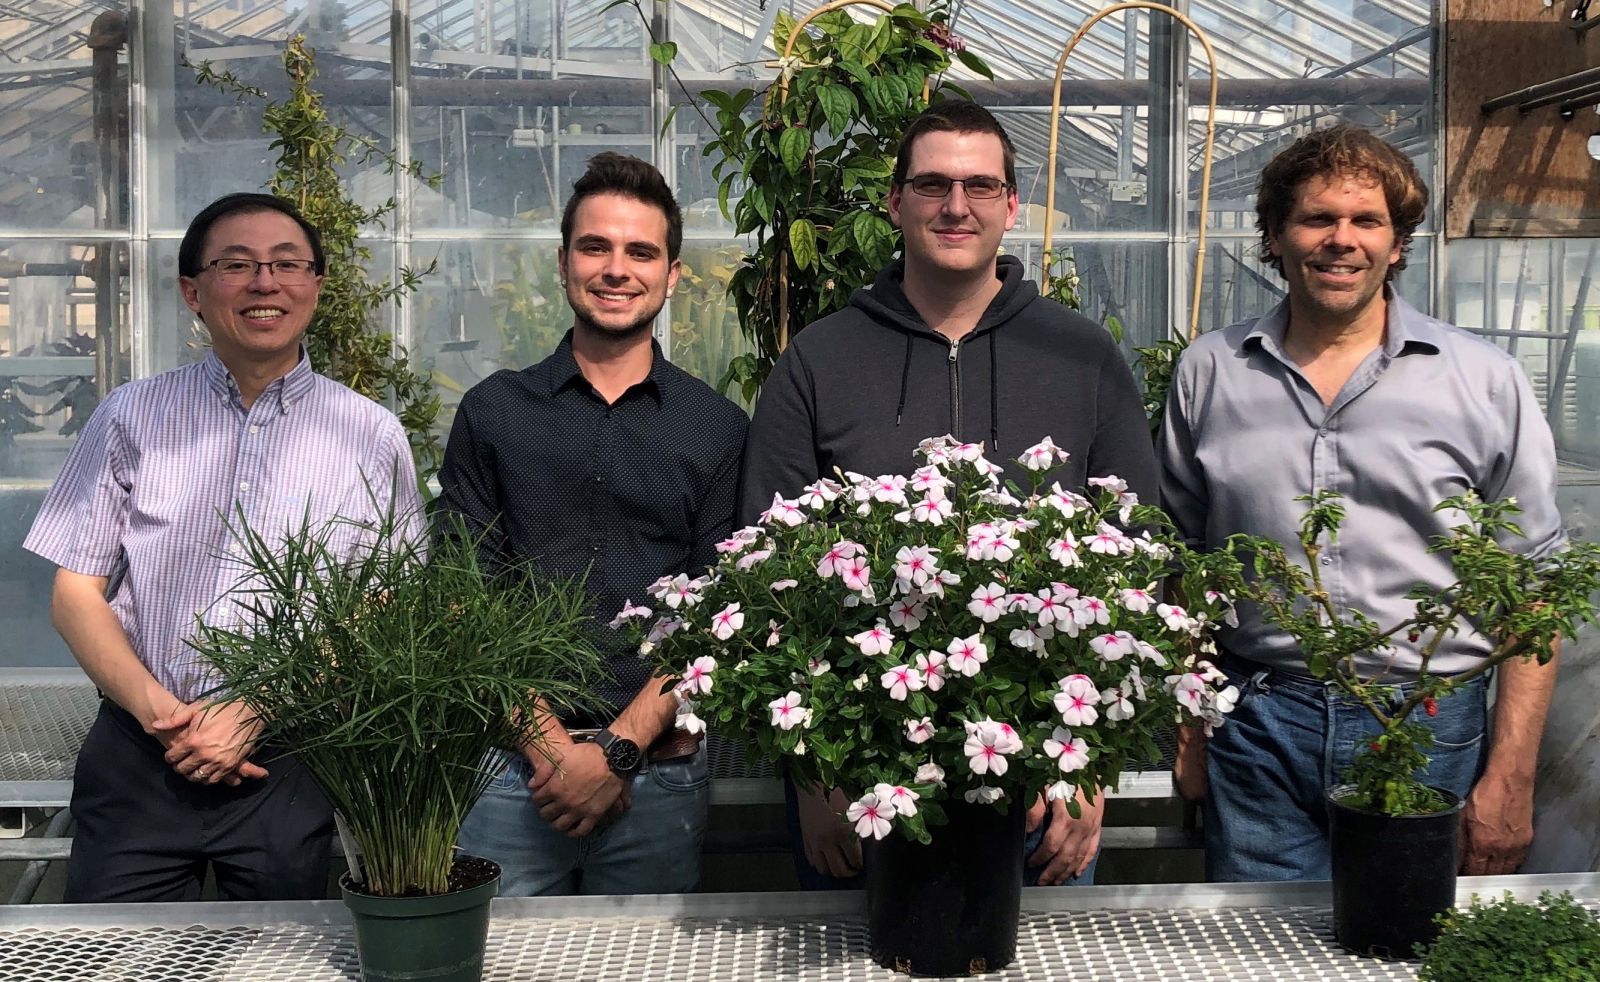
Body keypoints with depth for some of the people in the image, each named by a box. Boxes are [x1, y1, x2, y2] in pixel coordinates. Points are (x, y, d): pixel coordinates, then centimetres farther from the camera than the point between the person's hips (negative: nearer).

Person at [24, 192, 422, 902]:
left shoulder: (372, 436, 2)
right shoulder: (132, 416, 6)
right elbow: (76, 592, 5)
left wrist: (259, 710, -11)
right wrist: (158, 711, -10)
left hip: (293, 768, -1)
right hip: (137, 758, 1)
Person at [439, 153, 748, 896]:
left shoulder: (717, 429, 5)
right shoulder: (493, 412, 6)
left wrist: (619, 748, -10)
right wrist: (549, 745, -9)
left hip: (660, 771, 0)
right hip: (514, 765, 0)